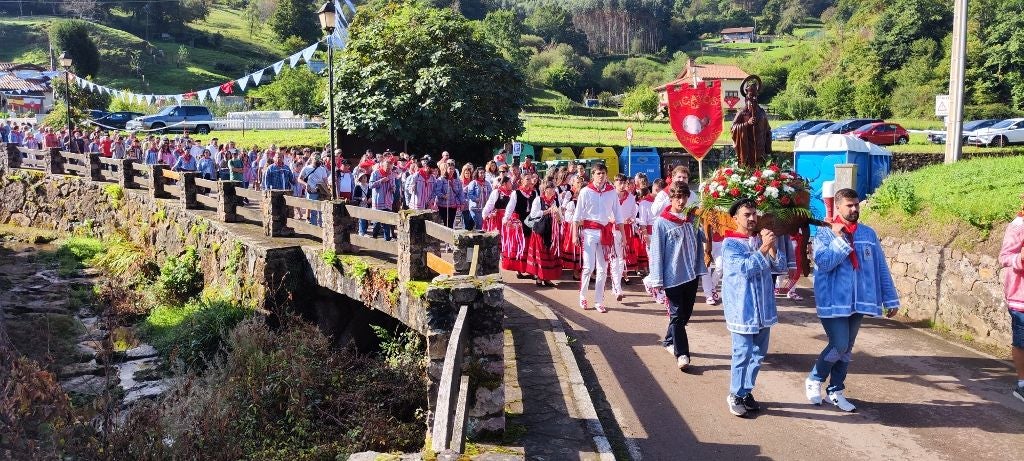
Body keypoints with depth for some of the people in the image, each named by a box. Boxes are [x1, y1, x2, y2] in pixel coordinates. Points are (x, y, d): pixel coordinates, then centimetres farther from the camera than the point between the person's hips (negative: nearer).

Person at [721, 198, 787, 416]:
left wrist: (772, 246, -14)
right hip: (742, 309, -6)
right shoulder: (730, 244, -7)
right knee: (743, 353, -4)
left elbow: (780, 265, 2)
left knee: (758, 353, 12)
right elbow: (745, 269, -19)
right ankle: (735, 395, 10)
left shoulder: (762, 239, 10)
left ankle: (746, 391, 26)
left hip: (763, 307, 6)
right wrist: (763, 248, -23)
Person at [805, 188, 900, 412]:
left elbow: (881, 268, 9)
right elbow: (823, 263, -20)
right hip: (833, 301, -5)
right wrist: (839, 238, -18)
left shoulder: (869, 234, 7)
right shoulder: (825, 235, -5)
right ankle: (814, 380, 13)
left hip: (859, 301, 5)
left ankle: (836, 391, 25)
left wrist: (891, 299, 7)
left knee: (847, 349, 12)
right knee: (839, 346, -10)